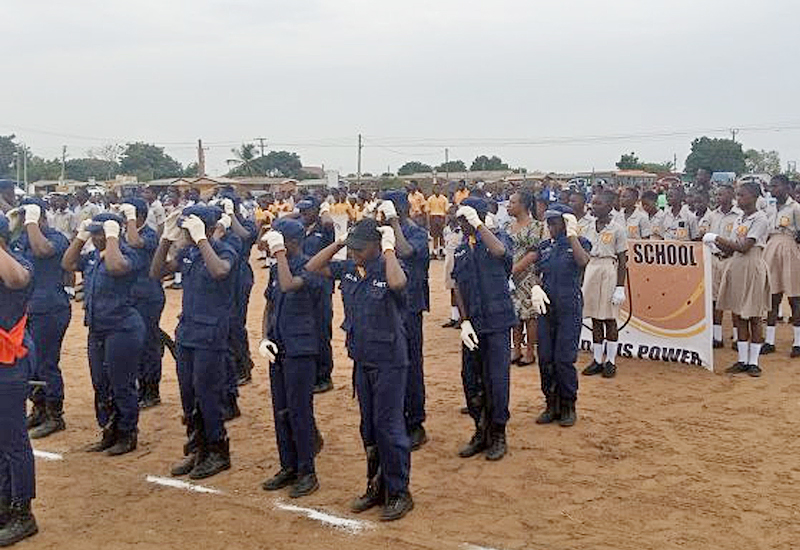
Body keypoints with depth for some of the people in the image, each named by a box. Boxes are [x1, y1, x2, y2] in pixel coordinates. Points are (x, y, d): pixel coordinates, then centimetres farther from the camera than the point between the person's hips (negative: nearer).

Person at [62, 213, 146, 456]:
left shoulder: (128, 255, -13)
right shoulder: (93, 256, 13)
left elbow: (114, 266, -33)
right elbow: (68, 264, 14)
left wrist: (112, 236, -22)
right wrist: (81, 237, 7)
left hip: (122, 329, -9)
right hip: (97, 330, 9)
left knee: (121, 386, 0)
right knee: (101, 385, 16)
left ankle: (128, 435, 13)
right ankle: (109, 433, 28)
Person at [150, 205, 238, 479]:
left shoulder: (225, 252, -13)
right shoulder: (187, 251, 7)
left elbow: (219, 271, -35)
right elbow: (157, 272, 7)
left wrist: (200, 239, -30)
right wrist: (166, 239, -4)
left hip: (211, 336, -7)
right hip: (186, 332, 7)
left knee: (207, 394, -2)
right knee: (188, 394, 13)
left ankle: (218, 453, 13)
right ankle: (197, 449, 27)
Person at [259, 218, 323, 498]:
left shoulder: (309, 267, -12)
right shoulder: (276, 269, 11)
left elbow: (289, 285, -32)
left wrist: (279, 252, -24)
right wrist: (264, 338, 3)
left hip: (300, 351, -8)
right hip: (277, 349, 8)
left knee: (299, 411, -3)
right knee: (280, 410, 13)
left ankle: (307, 472, 8)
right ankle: (288, 467, 24)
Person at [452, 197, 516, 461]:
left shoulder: (499, 238, -2)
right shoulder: (461, 251, 13)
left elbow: (499, 251, -28)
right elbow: (458, 288, 9)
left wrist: (477, 224, -23)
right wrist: (464, 322, -2)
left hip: (497, 322, -5)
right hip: (471, 324, 5)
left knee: (497, 380, -1)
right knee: (471, 380, 9)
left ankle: (498, 434, 14)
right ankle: (481, 432, 24)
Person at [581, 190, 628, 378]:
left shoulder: (617, 230, -5)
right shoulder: (590, 228, 9)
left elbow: (622, 260, -6)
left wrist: (620, 287, -10)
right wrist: (580, 281, 11)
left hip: (609, 273, -5)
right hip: (591, 271, 5)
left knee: (609, 319, 1)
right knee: (595, 319, 8)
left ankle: (610, 362, 9)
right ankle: (597, 360, 15)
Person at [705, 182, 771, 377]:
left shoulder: (760, 219, -9)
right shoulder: (740, 219, 15)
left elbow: (744, 247, -17)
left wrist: (717, 238, -13)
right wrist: (715, 242, 0)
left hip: (753, 268, -8)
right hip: (736, 267, 8)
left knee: (754, 318, 0)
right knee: (739, 316, 8)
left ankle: (753, 362, 6)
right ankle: (742, 360, 14)